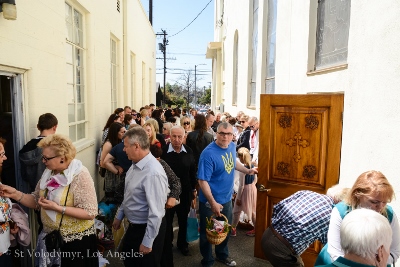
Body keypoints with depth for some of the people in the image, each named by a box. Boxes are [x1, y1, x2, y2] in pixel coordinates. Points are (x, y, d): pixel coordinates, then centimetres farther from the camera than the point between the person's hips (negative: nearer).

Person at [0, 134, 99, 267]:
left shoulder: (80, 175, -22)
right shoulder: (49, 172, 2)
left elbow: (90, 213, -25)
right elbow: (36, 201, 6)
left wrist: (57, 208, -28)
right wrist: (15, 194, -10)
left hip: (76, 241, -7)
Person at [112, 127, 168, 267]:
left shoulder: (153, 173, -32)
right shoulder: (135, 165, -2)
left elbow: (156, 213, -29)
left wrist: (147, 242, -22)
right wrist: (119, 216, 19)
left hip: (147, 229, -8)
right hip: (133, 226, 8)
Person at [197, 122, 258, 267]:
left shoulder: (232, 146, -3)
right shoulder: (208, 153, -27)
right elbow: (202, 180, -27)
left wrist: (248, 171, 11)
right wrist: (213, 203, -29)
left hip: (227, 198, 7)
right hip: (210, 201, -7)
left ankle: (222, 255, 49)